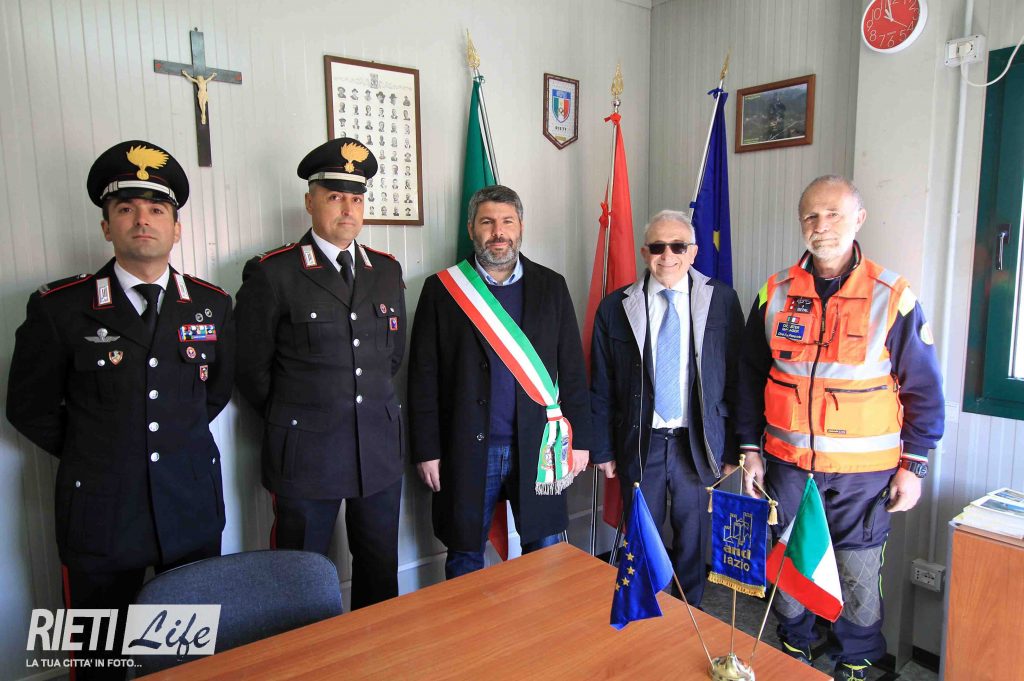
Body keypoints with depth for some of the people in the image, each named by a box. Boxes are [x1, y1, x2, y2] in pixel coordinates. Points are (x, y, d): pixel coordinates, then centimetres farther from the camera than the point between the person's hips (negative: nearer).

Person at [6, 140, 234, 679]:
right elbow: (29, 408, 2)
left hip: (194, 507, 2)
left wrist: (178, 443, 11)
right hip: (100, 512, -1)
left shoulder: (212, 305, 0)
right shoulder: (60, 309, -8)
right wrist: (91, 455, 4)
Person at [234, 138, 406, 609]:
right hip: (306, 455, -4)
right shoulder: (271, 274, -8)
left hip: (380, 450, 4)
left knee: (381, 575, 18)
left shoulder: (387, 270, 7)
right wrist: (290, 423, 5)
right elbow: (251, 370, -2)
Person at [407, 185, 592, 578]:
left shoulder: (551, 286, 5)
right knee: (465, 559, 13)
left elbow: (572, 369, 5)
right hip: (467, 450, -1)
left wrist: (579, 439, 3)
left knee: (546, 553, 13)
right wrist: (426, 450, -4)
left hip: (537, 446, 2)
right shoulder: (442, 289, 0)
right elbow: (424, 378, -1)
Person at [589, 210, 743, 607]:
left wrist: (735, 443, 0)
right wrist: (604, 449, 1)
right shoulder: (615, 307, -2)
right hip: (640, 442, 0)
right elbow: (601, 387, 1)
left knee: (693, 536, 14)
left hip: (697, 442, 0)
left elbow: (736, 376, 1)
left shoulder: (722, 301, -2)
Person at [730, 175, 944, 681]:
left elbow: (923, 389, 0)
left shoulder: (893, 297, -6)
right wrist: (751, 450, 5)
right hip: (787, 464, 2)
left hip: (864, 473, -2)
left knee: (859, 576, 10)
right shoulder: (775, 295, -1)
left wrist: (913, 466, -2)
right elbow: (751, 378, 5)